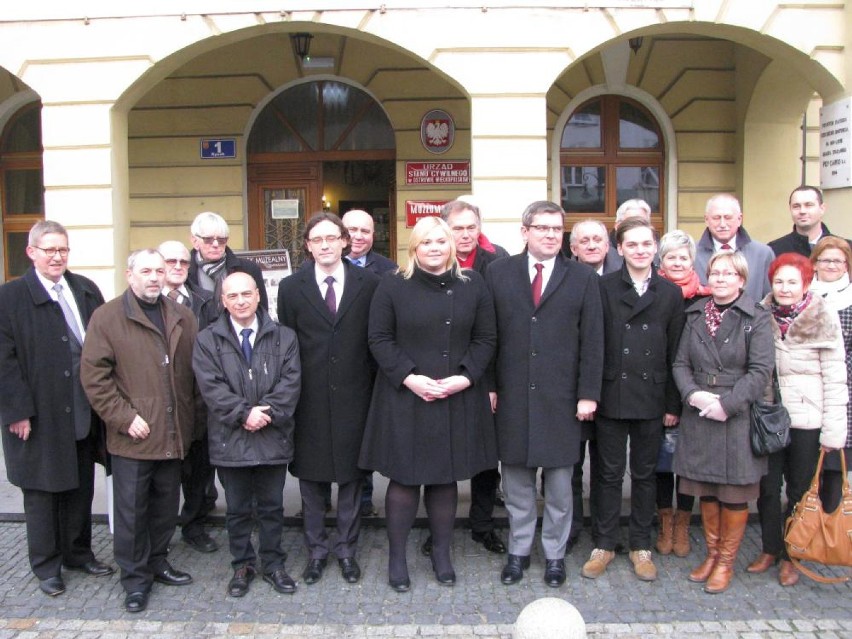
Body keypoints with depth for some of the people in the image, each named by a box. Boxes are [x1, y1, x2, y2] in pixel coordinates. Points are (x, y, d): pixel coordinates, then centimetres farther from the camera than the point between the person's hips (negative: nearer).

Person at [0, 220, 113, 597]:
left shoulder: (86, 290, 6)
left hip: (83, 413, 4)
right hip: (38, 415, -4)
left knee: (80, 487, 16)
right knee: (41, 492, 9)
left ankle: (78, 553, 33)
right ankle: (46, 565, 25)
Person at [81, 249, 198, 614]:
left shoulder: (182, 318, 10)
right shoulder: (107, 317, -4)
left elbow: (194, 371, 12)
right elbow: (94, 375, -9)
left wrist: (190, 416, 6)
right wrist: (124, 418, -13)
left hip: (173, 434, 4)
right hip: (133, 436, -4)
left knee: (166, 505, 15)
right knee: (131, 510, 4)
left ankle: (157, 561, 33)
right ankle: (135, 578, 18)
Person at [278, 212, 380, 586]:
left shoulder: (369, 284, 1)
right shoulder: (291, 288, 2)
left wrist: (373, 386, -1)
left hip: (354, 397, 0)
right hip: (309, 399, 1)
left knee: (352, 474, 9)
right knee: (310, 477, 9)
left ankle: (346, 548, 24)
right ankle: (316, 550, 25)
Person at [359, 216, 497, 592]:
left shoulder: (472, 285, 5)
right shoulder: (393, 286, -2)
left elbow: (486, 338, 4)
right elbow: (379, 339, -4)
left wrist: (465, 377, -10)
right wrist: (409, 378, -15)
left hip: (458, 398, 2)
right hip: (405, 396, -2)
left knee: (447, 477, 11)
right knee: (404, 477, 4)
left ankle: (441, 553, 27)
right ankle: (396, 557, 19)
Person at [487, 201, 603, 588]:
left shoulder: (582, 278, 3)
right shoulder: (499, 273, 4)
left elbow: (592, 341, 0)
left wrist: (588, 394, -5)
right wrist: (488, 386, -2)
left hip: (561, 398, 0)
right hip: (511, 396, 1)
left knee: (559, 483, 9)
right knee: (516, 480, 11)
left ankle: (555, 554, 25)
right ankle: (519, 551, 26)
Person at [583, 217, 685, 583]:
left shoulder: (670, 293, 4)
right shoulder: (604, 288, -2)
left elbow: (674, 353, 4)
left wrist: (673, 404, 2)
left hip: (651, 397, 2)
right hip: (612, 396, -1)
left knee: (645, 473, 12)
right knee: (610, 473, 8)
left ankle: (641, 545, 25)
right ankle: (605, 544, 21)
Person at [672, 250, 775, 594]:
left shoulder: (757, 318, -4)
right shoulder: (695, 315, 8)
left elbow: (760, 371, -10)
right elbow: (681, 363, 5)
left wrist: (726, 404, -18)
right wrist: (694, 395, -12)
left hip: (737, 418, -4)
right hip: (698, 417, 4)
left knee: (734, 494, 6)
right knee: (706, 491, 13)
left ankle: (726, 561, 21)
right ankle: (712, 553, 29)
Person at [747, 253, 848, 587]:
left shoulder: (823, 321, -6)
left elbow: (836, 379, -6)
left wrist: (833, 431, -8)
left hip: (806, 421, -2)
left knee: (799, 490, 8)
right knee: (767, 488, 10)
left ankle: (791, 556, 23)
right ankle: (769, 549, 27)